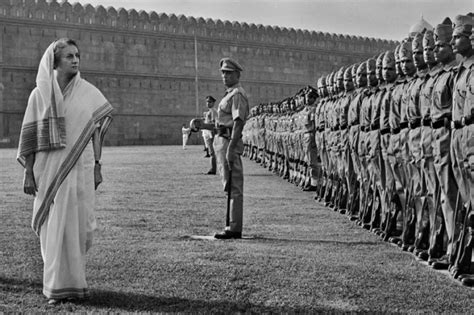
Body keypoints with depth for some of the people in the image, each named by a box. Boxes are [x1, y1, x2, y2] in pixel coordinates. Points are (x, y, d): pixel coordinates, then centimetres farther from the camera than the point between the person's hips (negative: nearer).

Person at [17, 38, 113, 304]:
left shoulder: (89, 93, 4)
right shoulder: (40, 94, 2)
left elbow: (96, 132, 6)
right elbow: (30, 136, 3)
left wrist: (97, 167, 1)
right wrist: (28, 173, -1)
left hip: (80, 168, 1)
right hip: (49, 169, -1)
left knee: (78, 224, 3)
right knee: (52, 225, 2)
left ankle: (75, 280, 16)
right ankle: (56, 286, 11)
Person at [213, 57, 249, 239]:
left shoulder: (237, 94, -11)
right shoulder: (229, 94, 21)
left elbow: (238, 122, -20)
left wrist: (230, 148, -26)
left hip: (229, 141, -11)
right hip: (222, 140, 11)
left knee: (234, 185, -9)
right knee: (231, 185, 11)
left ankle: (235, 229, -9)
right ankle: (233, 227, 16)